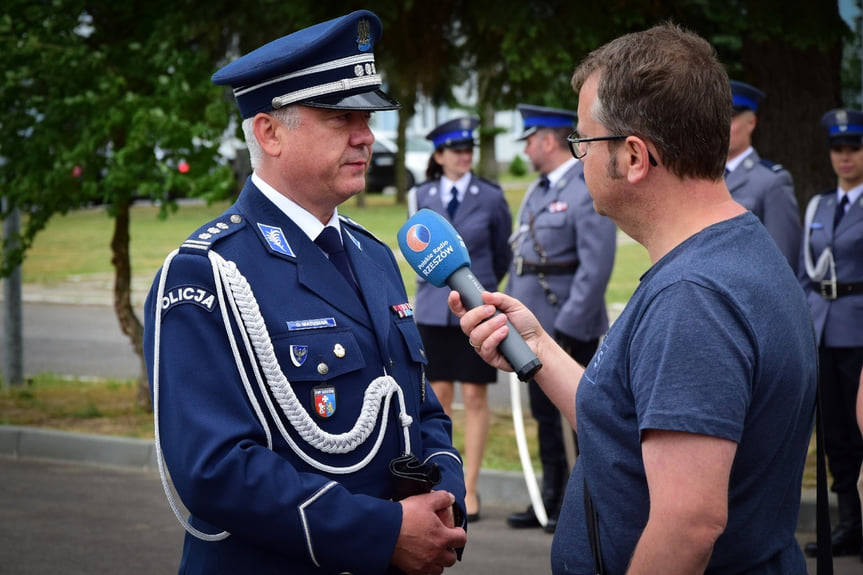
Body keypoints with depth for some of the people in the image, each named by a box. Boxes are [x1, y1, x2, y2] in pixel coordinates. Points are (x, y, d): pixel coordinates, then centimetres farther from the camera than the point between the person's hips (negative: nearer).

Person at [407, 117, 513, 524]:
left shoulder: (490, 198, -2)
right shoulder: (421, 197, 3)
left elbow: (504, 255, 9)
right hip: (434, 309, 2)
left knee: (474, 397, 0)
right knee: (439, 396, 6)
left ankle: (469, 489, 5)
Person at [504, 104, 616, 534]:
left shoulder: (589, 191, -14)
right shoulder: (538, 191, 15)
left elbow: (597, 267, -20)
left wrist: (568, 328, -22)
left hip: (571, 327, -9)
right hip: (535, 325, 9)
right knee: (546, 418, 14)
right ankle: (552, 501, 23)